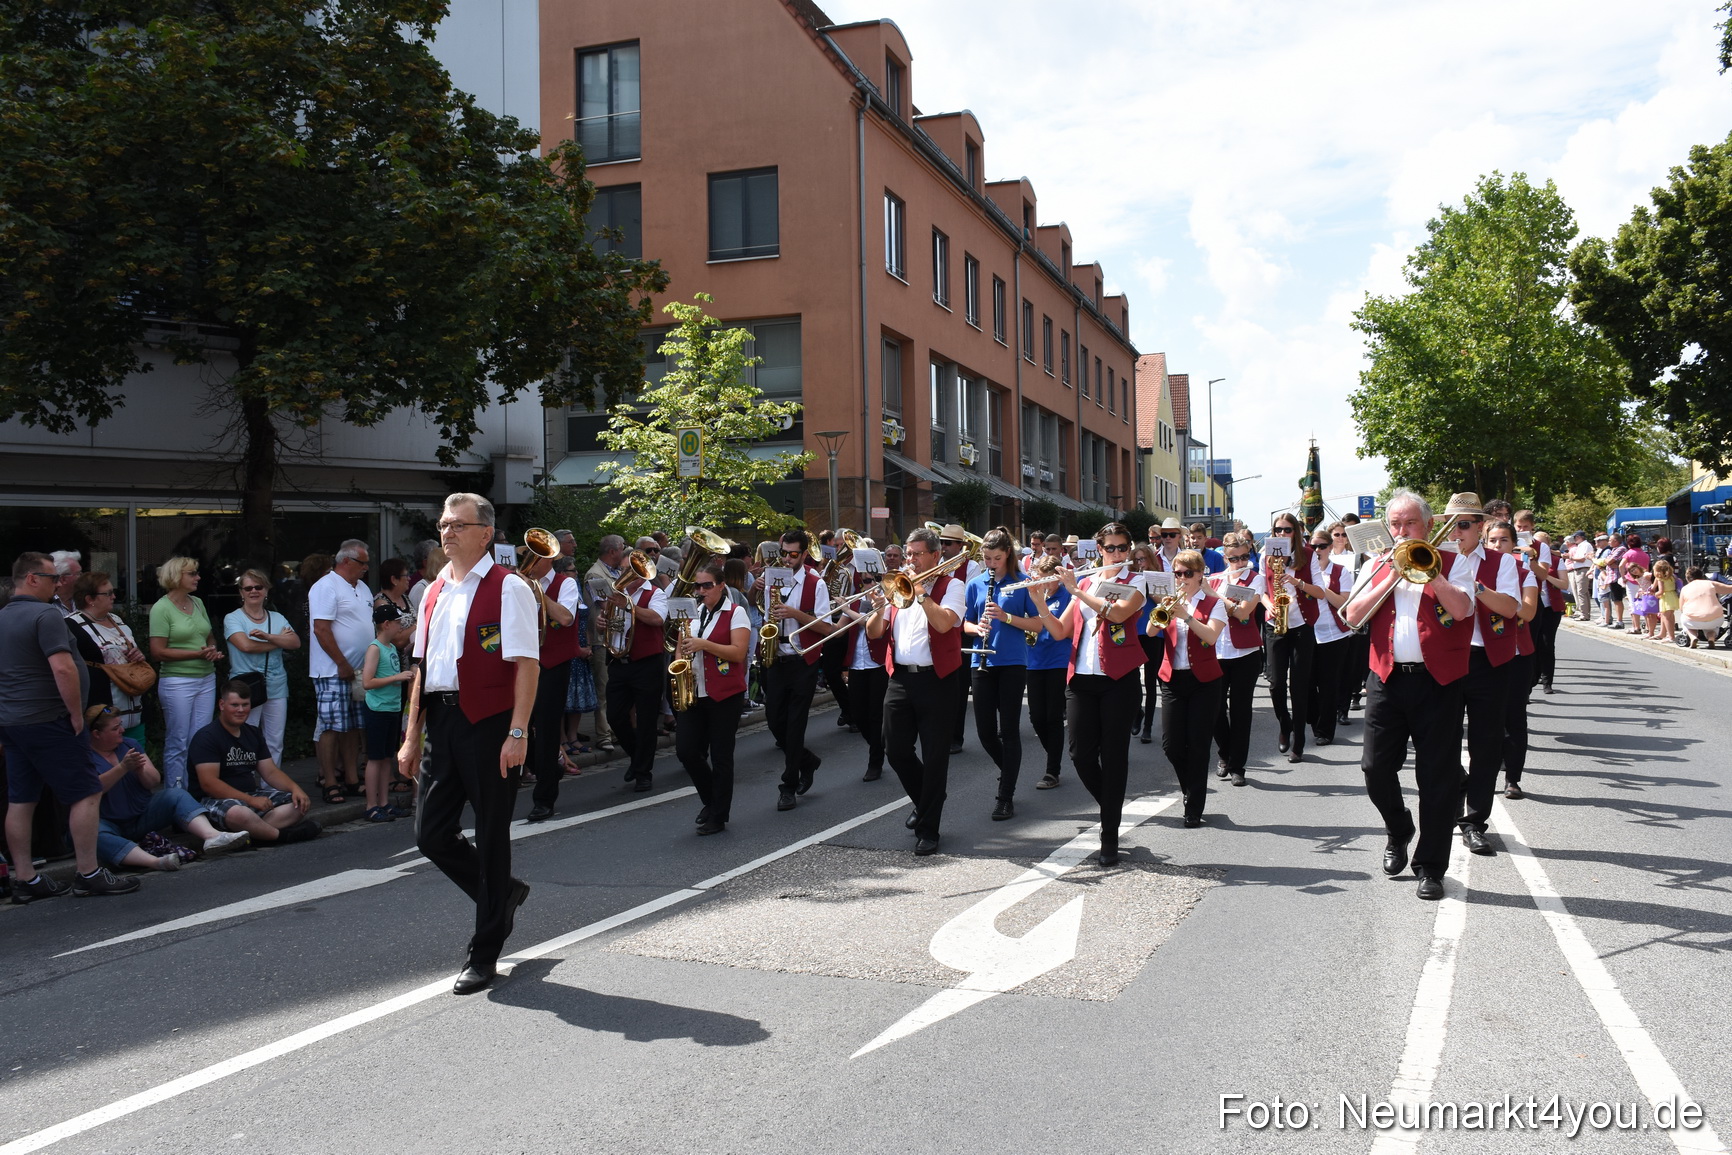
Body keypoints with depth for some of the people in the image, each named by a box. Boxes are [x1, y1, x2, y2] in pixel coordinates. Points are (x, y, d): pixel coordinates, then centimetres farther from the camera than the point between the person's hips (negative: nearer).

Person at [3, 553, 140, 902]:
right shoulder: (46, 614, -15)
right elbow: (62, 668, -24)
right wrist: (76, 714, -14)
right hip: (46, 721, -9)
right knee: (86, 794, -3)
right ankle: (89, 875, -1)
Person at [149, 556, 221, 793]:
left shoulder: (198, 603, 12)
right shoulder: (161, 608, -7)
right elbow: (158, 652, -12)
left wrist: (214, 650, 0)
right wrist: (198, 653, -14)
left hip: (206, 679, 6)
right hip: (177, 682, -6)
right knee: (177, 744, 1)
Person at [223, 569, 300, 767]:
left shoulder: (277, 618, 13)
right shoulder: (233, 619, 1)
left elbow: (295, 643, -2)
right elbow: (245, 645, -16)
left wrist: (268, 636, -17)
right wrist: (279, 640, -4)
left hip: (276, 688, 4)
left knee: (275, 743, 6)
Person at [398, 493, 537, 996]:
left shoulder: (507, 589, -7)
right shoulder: (434, 593, 14)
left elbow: (527, 665, -13)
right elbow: (422, 667, 17)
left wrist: (517, 733, -19)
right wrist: (412, 736, 13)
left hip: (489, 723, -7)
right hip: (442, 721, 7)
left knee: (491, 836, 4)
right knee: (431, 833, 7)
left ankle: (483, 954, 18)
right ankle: (503, 893, 33)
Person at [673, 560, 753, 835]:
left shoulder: (735, 613, -5)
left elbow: (739, 652, -15)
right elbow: (682, 647, 19)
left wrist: (704, 644, -23)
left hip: (725, 695, -5)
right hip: (693, 694, 5)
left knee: (720, 756, 0)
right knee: (686, 750, -2)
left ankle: (719, 817, 12)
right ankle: (711, 800, 23)